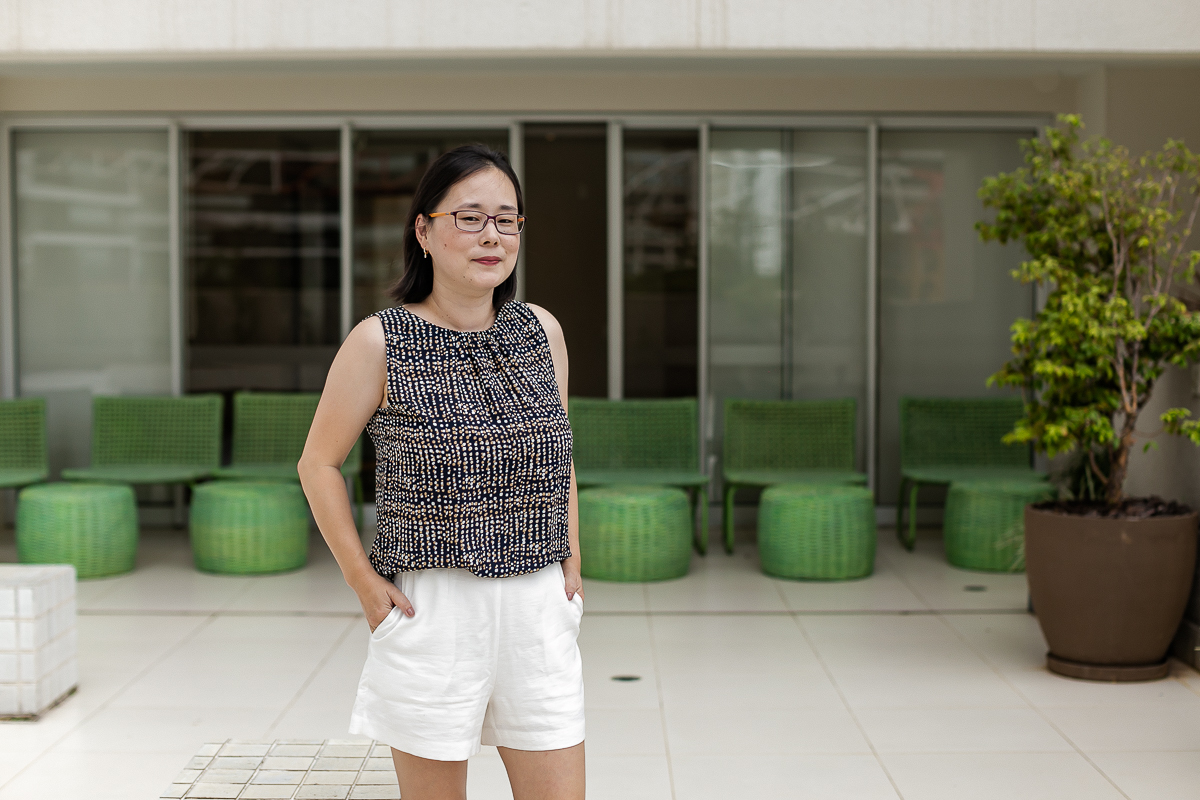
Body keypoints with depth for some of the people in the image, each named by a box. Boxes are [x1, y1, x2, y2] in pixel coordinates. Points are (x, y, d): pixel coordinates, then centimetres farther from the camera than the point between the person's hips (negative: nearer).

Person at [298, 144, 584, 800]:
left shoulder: (542, 332, 7)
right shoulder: (380, 342, -6)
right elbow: (318, 463, 1)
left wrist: (571, 562, 11)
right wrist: (364, 582, -4)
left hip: (539, 606, 4)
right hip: (433, 606, -3)